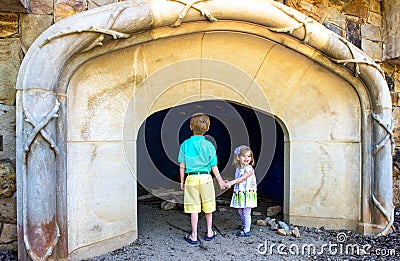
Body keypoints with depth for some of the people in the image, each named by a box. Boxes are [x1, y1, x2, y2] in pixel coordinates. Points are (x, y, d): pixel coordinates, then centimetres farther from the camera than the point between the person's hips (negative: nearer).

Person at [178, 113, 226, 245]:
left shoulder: (185, 144, -2)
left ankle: (194, 236, 16)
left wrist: (182, 181, 10)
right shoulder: (208, 145, -4)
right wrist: (220, 180, 11)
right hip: (206, 178, 0)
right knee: (208, 207, 16)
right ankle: (209, 232, 30)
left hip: (191, 178, 0)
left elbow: (182, 166, 0)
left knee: (194, 209, 7)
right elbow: (214, 166, -1)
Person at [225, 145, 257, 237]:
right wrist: (229, 182, 7)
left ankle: (247, 230, 12)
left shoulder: (249, 169, -14)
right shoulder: (238, 169, 9)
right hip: (239, 194, 7)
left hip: (247, 194, -7)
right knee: (240, 211, 19)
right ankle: (244, 225, 41)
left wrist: (231, 182, -25)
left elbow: (242, 179, -21)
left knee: (246, 212, 0)